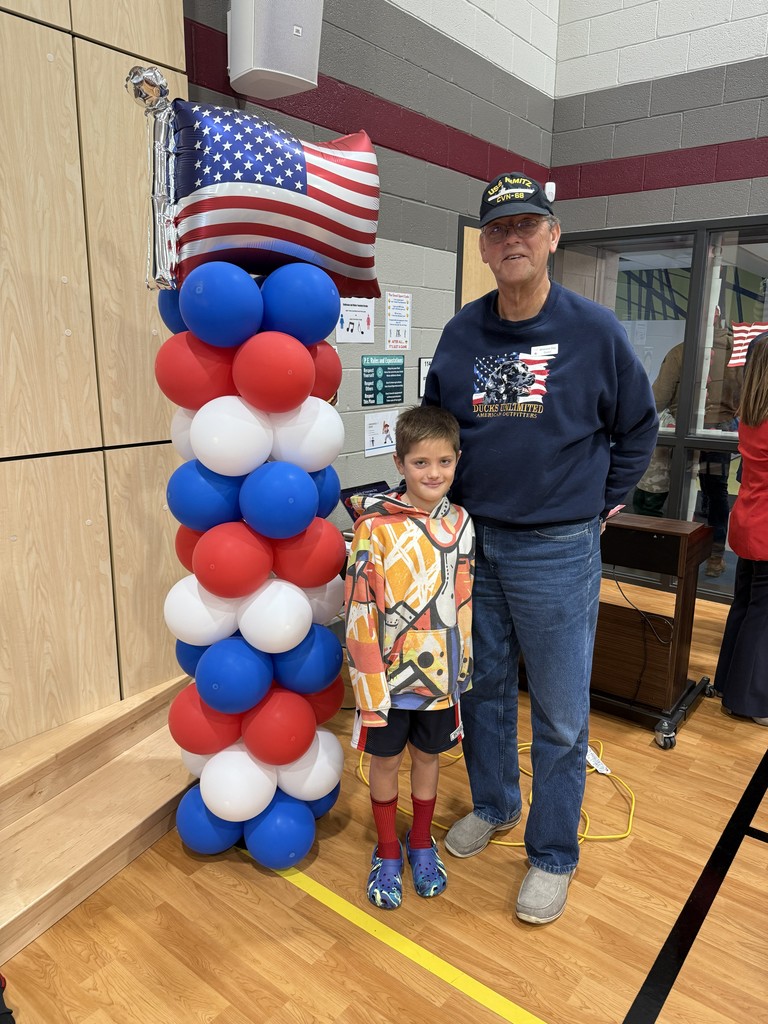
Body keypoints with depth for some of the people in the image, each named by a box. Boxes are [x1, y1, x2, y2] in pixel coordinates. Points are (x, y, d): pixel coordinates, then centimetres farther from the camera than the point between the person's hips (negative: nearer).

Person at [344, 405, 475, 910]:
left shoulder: (460, 525, -3)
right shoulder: (376, 527, -16)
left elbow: (464, 602, 5)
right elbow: (360, 609, -14)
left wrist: (464, 668, 9)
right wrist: (369, 680, -14)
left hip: (440, 672, 3)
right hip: (389, 670, -3)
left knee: (428, 755, 19)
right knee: (386, 759, 14)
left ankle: (422, 844, 43)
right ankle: (387, 851, 37)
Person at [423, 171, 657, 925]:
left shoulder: (594, 331, -7)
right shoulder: (460, 334, 2)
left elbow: (637, 427, 5)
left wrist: (601, 502, 5)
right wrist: (453, 502, 9)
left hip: (557, 552, -3)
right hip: (472, 543, 4)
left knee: (559, 714, 7)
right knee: (482, 689, 18)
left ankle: (552, 854, 28)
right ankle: (493, 805, 42)